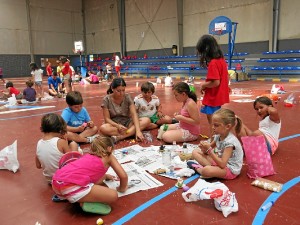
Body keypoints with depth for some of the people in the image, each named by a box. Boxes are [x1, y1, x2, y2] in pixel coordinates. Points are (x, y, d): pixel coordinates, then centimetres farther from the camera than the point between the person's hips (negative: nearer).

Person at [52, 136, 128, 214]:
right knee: (113, 195, 0)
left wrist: (104, 175, 55)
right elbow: (124, 176, 9)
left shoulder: (88, 155, 31)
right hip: (71, 186, -8)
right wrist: (122, 188, 28)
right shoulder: (109, 157, 14)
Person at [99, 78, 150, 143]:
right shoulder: (106, 99, -10)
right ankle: (131, 133, -26)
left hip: (127, 123, 2)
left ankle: (119, 137, -32)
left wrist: (138, 131, -30)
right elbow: (107, 118, -9)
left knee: (146, 120, -24)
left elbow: (134, 114, -16)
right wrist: (118, 126, -28)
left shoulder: (127, 97, -8)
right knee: (103, 128, -36)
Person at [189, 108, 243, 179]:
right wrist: (204, 149, -14)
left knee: (207, 171, -38)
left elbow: (222, 164, -30)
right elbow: (208, 152, 11)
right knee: (195, 152, 4)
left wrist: (209, 150, -28)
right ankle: (210, 166, -15)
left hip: (230, 169, -8)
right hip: (219, 161, 9)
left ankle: (198, 168, -4)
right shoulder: (218, 136, -2)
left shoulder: (230, 141, -26)